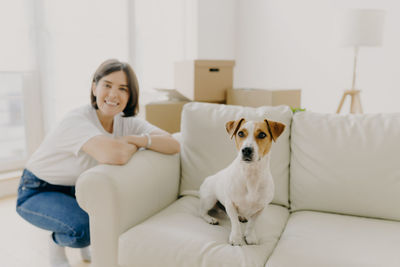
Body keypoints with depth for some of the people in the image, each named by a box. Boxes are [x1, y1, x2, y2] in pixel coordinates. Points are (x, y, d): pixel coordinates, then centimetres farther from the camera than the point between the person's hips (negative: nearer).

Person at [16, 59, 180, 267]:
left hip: (76, 188, 6)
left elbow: (173, 145, -19)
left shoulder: (126, 122, -11)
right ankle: (56, 242, 6)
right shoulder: (77, 120, -32)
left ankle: (89, 245, 16)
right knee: (83, 228, -31)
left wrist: (137, 139, -34)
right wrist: (134, 147, -29)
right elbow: (115, 156, -51)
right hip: (37, 192, -6)